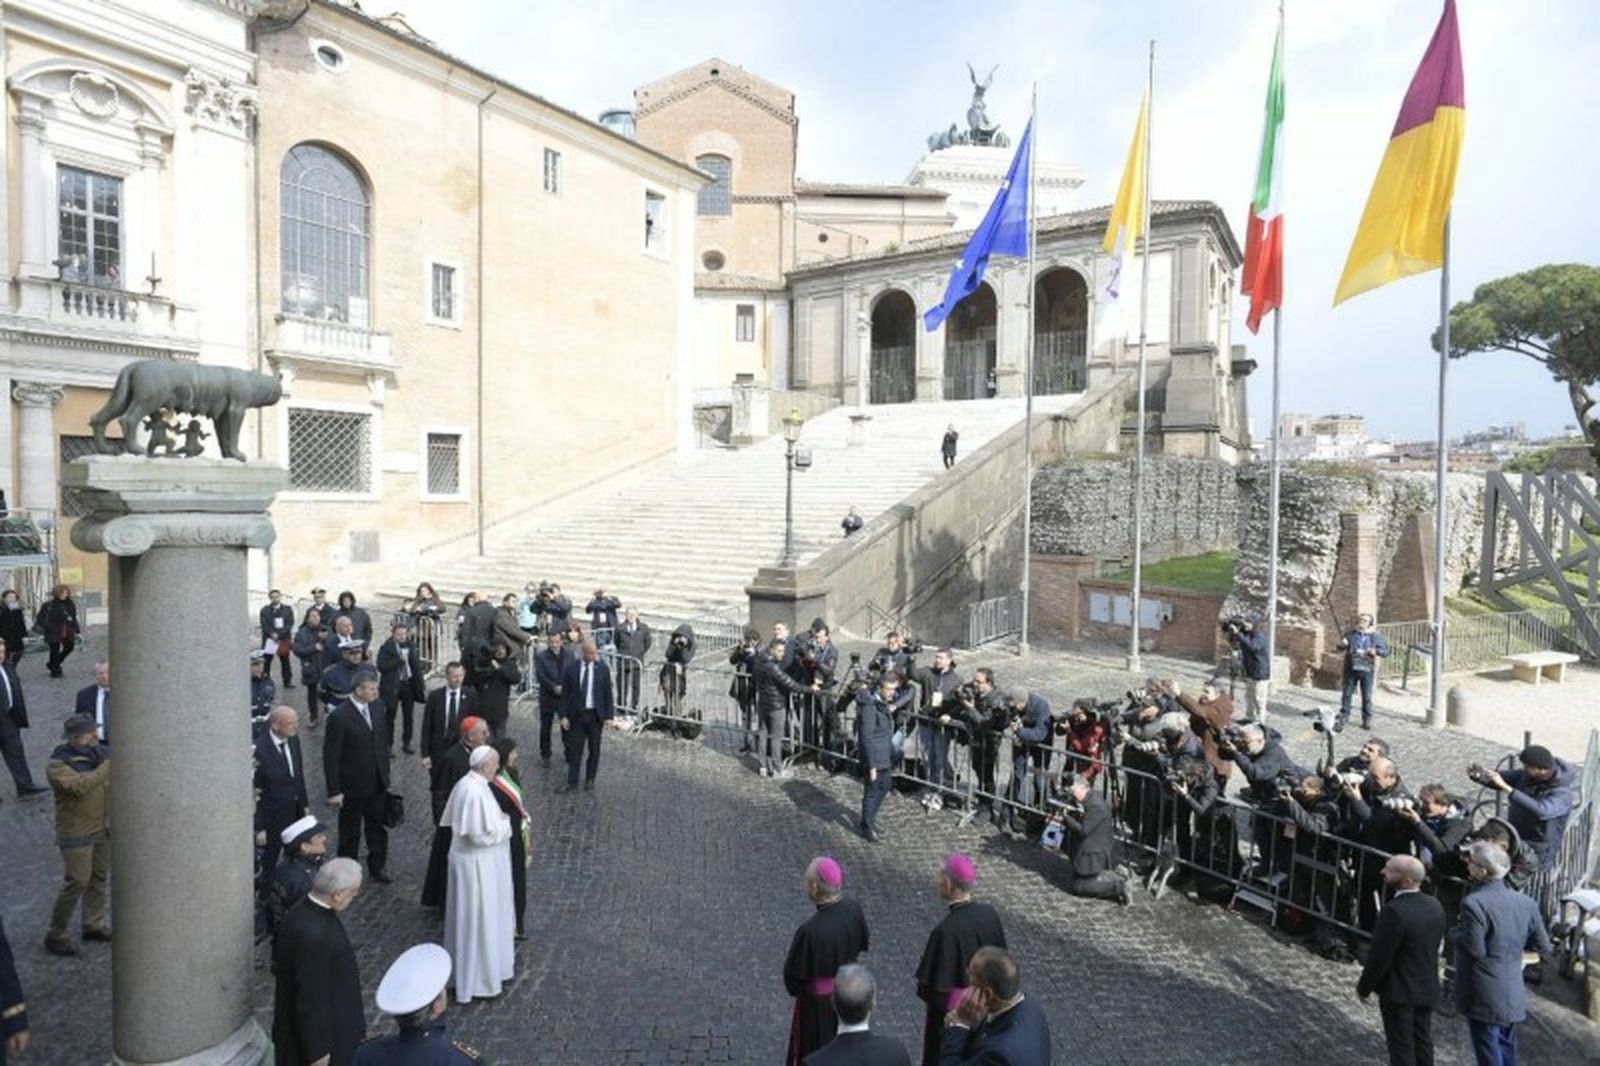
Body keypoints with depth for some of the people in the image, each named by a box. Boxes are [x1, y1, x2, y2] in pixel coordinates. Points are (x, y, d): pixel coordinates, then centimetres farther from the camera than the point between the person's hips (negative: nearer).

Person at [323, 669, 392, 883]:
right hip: (353, 787, -5)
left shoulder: (377, 706, -2)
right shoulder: (339, 716, -21)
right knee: (350, 833, 14)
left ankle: (377, 867, 34)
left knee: (378, 827, 17)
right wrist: (334, 791, -16)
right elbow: (330, 757, -17)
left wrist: (385, 774, 10)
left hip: (378, 783, 5)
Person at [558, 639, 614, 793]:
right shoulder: (571, 668, -3)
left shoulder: (603, 669, -3)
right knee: (575, 750, 4)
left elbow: (608, 694, 0)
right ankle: (572, 783, 13)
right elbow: (565, 694, 0)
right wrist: (564, 716, -5)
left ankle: (590, 781, 25)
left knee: (594, 750, 10)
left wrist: (608, 716, -4)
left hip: (595, 715, 0)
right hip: (576, 714, 0)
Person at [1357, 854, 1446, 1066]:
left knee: (1401, 1048, 8)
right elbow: (1436, 945, 6)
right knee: (1422, 1042, 22)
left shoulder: (1394, 912, -30)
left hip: (1398, 991, -7)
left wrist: (1364, 987, -8)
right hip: (1428, 988, 7)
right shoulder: (1435, 906, -6)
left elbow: (1379, 957, -23)